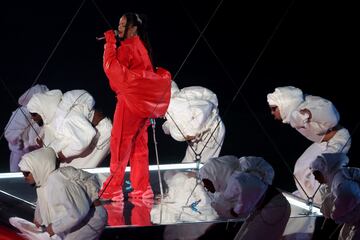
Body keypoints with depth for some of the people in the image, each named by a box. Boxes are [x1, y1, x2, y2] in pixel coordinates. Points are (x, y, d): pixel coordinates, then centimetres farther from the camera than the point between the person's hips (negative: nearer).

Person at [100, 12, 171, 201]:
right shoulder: (141, 46, 16)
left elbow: (112, 68, -21)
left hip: (131, 100, -9)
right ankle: (142, 188, 11)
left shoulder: (127, 48, -12)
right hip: (143, 102, 9)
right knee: (138, 144, 11)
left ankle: (113, 188, -3)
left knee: (120, 143, -5)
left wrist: (110, 43, -15)